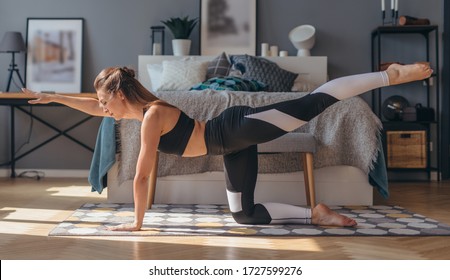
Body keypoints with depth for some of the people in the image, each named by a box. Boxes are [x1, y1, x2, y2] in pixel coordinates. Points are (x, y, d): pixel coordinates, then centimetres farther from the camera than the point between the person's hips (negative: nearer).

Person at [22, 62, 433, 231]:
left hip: (241, 128, -9)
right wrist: (53, 97, 28)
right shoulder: (140, 109, 10)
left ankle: (393, 74, -3)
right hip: (234, 145, 9)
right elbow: (94, 108, 25)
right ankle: (318, 214, 8)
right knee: (244, 214, 8)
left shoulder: (152, 115, -17)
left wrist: (137, 222, -7)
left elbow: (142, 175, -14)